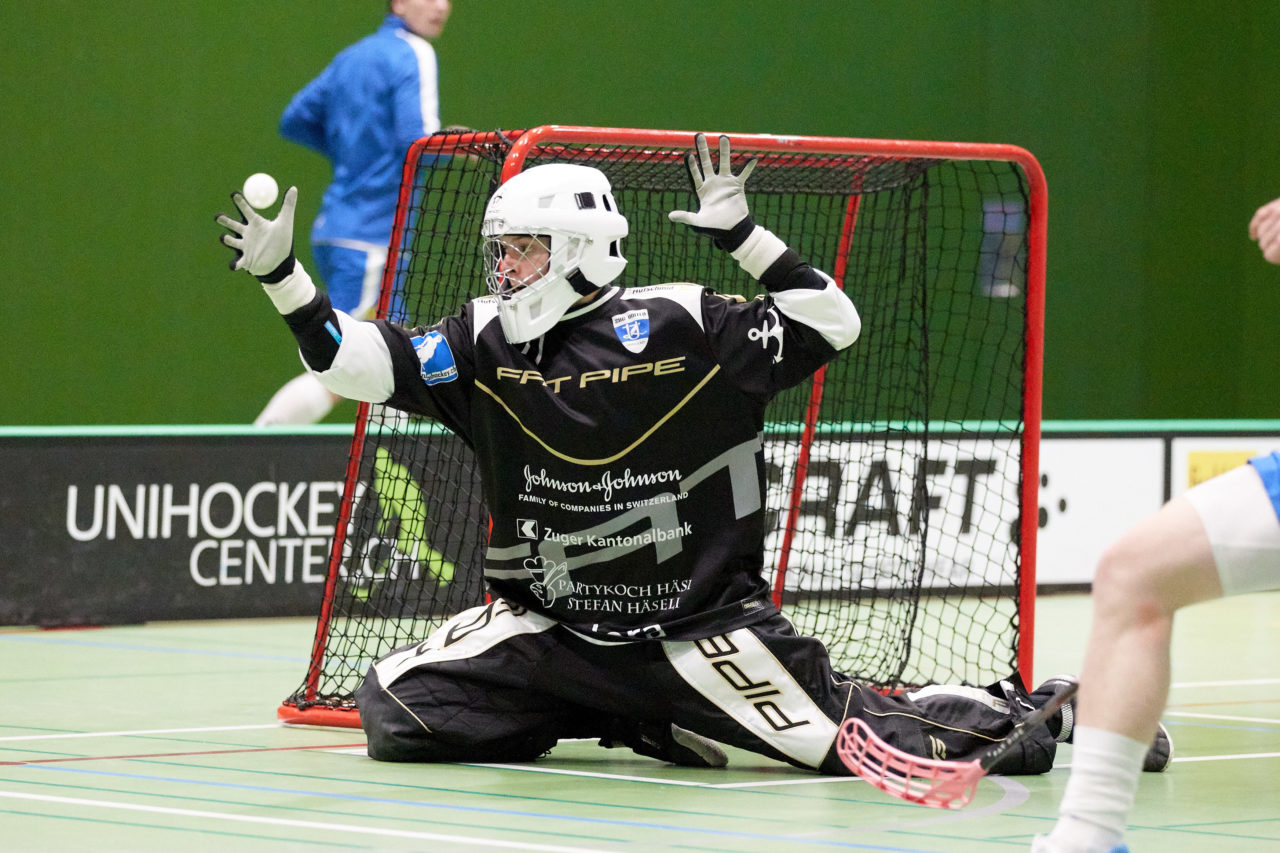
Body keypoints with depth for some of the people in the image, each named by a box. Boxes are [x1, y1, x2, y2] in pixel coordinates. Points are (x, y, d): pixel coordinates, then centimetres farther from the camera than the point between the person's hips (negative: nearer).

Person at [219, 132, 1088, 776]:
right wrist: (281, 271, -14)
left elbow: (832, 326, -10)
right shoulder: (486, 343, 1)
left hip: (702, 617, -4)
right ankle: (636, 720, 8)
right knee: (395, 709, -9)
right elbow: (355, 361, -3)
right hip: (551, 623, 4)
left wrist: (740, 233, -17)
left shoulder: (678, 327, -10)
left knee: (855, 737, -15)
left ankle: (1021, 714, 18)